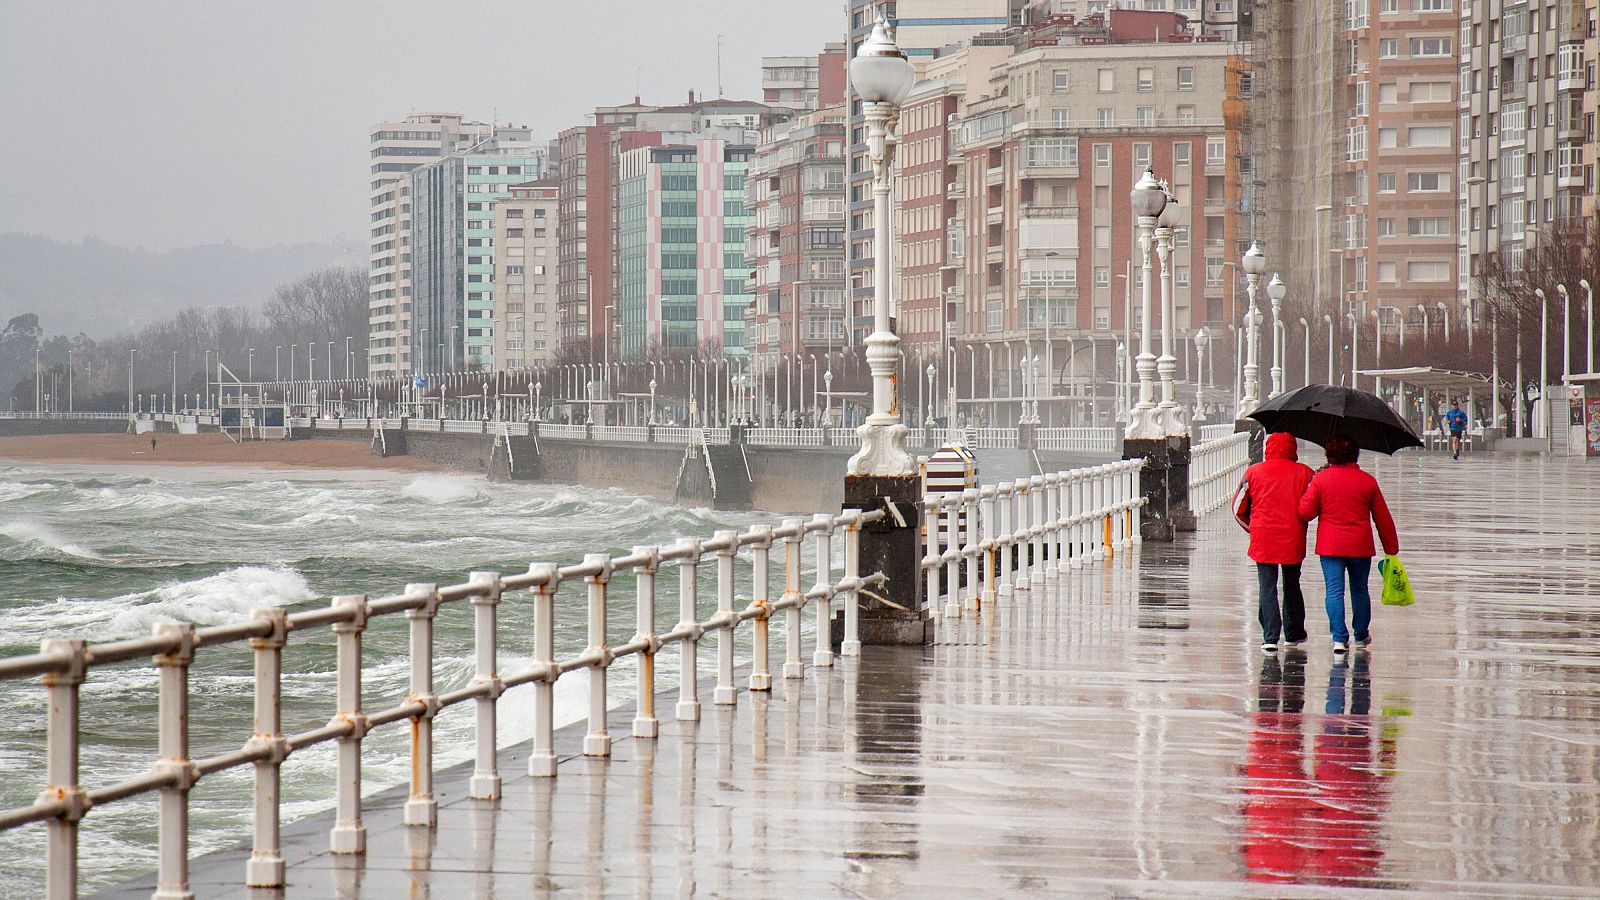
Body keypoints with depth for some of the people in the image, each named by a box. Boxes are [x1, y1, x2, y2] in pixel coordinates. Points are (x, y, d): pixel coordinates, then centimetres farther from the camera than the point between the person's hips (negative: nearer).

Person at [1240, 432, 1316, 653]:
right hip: (1293, 540, 1)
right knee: (1292, 587, 17)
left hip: (1263, 539, -1)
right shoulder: (1304, 473, 1)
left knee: (1267, 588, -1)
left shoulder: (1253, 472, 1)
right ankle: (1293, 634, 27)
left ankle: (1270, 637, -11)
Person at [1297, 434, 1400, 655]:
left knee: (1334, 591, -1)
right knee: (1360, 591, 16)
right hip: (1360, 545, 2)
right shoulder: (1368, 481, 0)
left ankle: (1339, 637, -12)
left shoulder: (1320, 479, -6)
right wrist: (1391, 547, 15)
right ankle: (1361, 636, 26)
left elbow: (1305, 512, -3)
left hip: (1330, 545, -2)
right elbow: (1383, 518, 6)